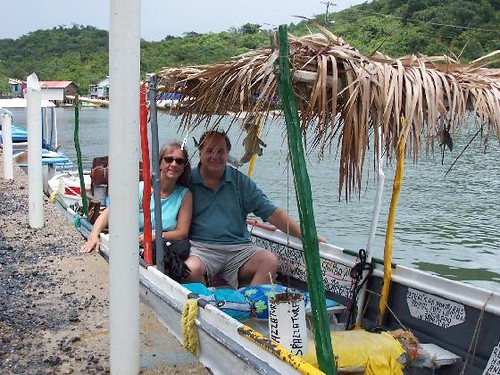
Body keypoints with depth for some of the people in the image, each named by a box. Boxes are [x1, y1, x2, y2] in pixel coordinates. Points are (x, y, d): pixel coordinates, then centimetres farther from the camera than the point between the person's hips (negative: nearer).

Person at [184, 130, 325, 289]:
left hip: (239, 249, 3)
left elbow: (271, 212, 9)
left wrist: (305, 234, 1)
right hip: (200, 247, -2)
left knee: (270, 261, -24)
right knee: (191, 269, -34)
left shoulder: (241, 181, 13)